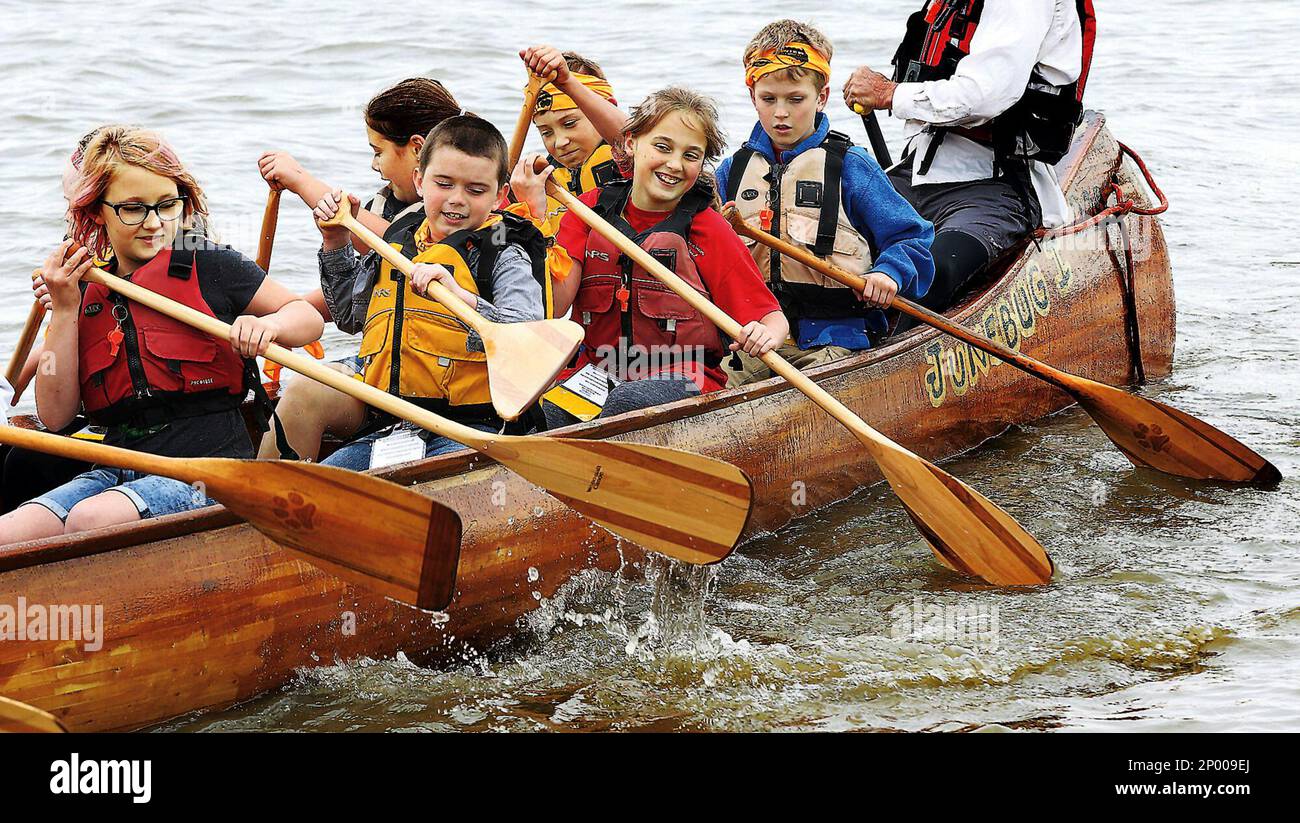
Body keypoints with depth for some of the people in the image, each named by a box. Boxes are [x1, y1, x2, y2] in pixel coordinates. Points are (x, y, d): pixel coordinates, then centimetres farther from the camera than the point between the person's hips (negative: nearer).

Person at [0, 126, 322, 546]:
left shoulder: (210, 266, 2)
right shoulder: (85, 292, 12)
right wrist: (64, 311, -1)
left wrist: (269, 325, -13)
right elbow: (54, 415, 6)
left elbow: (309, 317, 11)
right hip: (119, 470, 4)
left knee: (89, 520, -33)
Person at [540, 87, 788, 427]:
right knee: (542, 410, -31)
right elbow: (554, 307, -6)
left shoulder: (709, 230, -1)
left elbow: (774, 318, 0)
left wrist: (766, 335, -25)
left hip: (683, 381, -2)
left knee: (627, 402, -36)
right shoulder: (591, 208, 7)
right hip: (597, 373, 2)